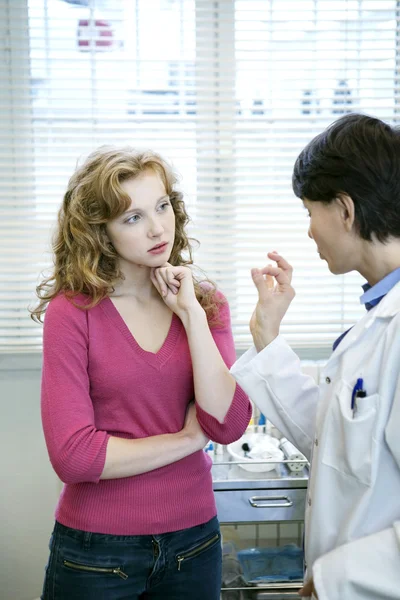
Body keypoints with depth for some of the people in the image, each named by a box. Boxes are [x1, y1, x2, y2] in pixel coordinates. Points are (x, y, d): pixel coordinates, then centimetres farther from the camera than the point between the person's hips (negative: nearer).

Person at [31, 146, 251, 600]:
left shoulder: (205, 302, -1)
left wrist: (192, 315, -16)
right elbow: (72, 455, -19)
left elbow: (228, 425, -12)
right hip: (96, 549, -3)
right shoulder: (72, 311, -12)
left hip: (193, 540, 3)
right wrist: (188, 438, -11)